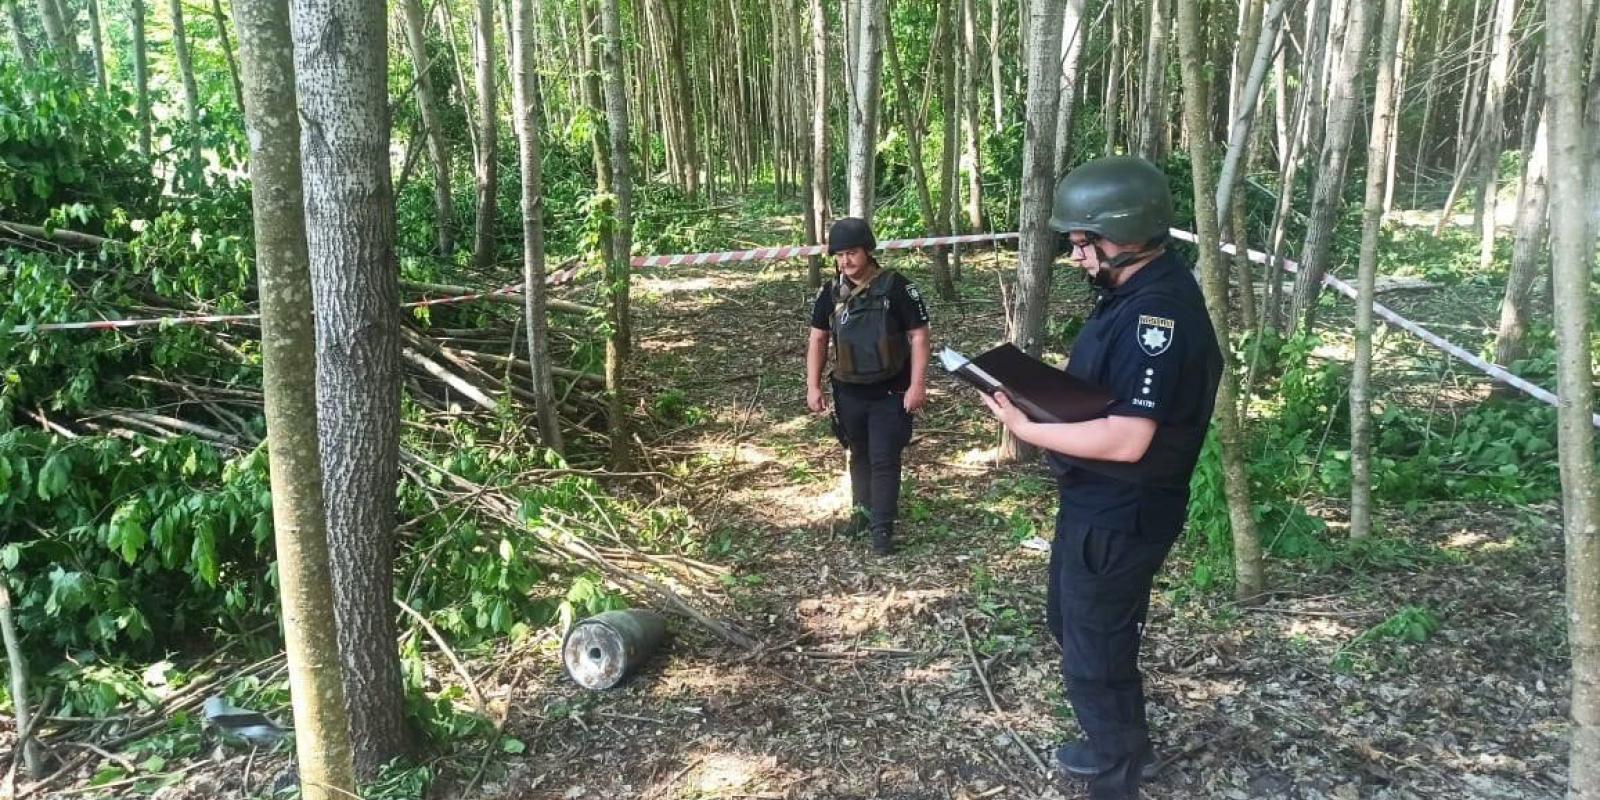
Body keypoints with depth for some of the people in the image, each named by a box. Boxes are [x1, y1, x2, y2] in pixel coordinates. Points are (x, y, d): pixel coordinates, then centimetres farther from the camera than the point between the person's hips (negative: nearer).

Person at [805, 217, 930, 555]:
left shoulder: (896, 287, -12)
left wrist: (917, 385, -15)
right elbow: (818, 339, 8)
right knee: (860, 455, 18)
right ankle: (862, 509, 36)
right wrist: (813, 385, 2)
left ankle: (883, 528, 6)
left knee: (884, 459, -3)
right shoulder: (831, 292, 1)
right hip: (849, 392, 4)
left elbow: (918, 335, -9)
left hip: (890, 393, -4)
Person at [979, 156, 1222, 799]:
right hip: (1097, 504, 11)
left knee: (1094, 657, 9)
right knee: (1073, 625, 27)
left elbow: (1126, 440, -32)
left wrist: (1026, 428, -24)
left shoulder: (1157, 311, -28)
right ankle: (1120, 744, 49)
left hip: (1118, 518, -11)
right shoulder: (1139, 293, 5)